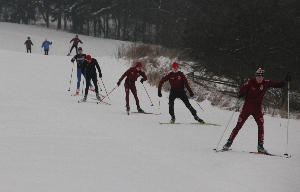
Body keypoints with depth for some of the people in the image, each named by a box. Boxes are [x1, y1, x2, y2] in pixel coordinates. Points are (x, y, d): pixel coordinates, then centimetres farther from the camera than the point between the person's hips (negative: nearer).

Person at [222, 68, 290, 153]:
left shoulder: (265, 83, -1)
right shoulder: (250, 83, -10)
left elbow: (278, 85, 2)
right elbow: (240, 92, -8)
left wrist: (285, 81, -14)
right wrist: (241, 94, -31)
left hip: (257, 108, 2)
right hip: (247, 107, -2)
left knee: (261, 125, -15)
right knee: (239, 125, -2)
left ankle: (260, 146, -10)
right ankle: (229, 143, 6)